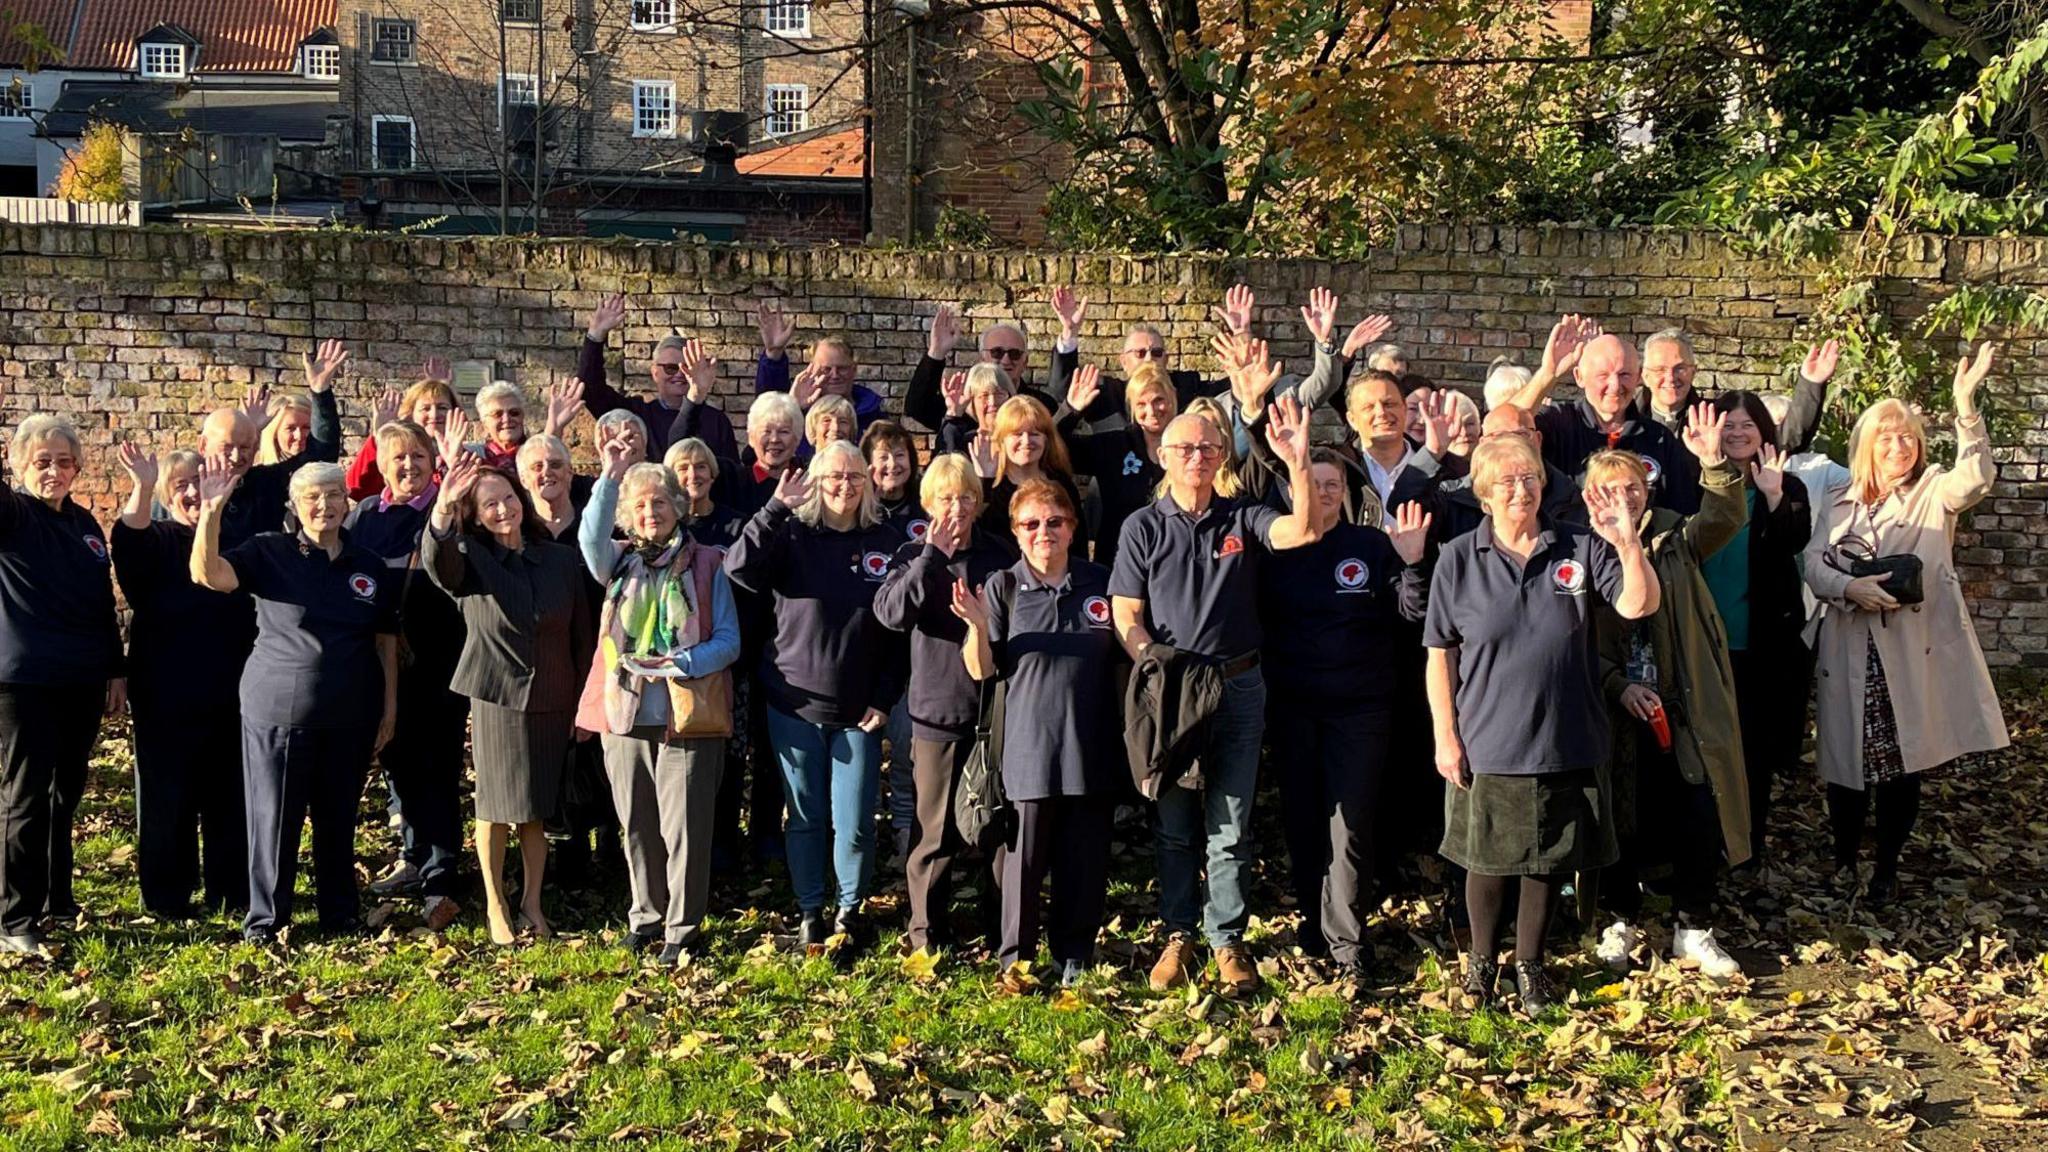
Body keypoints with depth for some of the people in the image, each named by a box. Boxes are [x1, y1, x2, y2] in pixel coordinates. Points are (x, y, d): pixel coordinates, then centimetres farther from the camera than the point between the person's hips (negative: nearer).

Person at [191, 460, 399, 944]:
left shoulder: (369, 567, 7)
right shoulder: (269, 553, -1)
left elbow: (386, 640, 11)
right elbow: (208, 574, -16)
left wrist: (390, 706, 7)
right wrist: (211, 513, -28)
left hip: (350, 716, 3)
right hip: (277, 709, -3)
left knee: (339, 816, 12)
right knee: (273, 814, 3)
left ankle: (340, 913, 25)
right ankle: (265, 916, 16)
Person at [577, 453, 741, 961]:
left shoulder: (705, 563, 5)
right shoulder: (618, 561, 12)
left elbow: (729, 640, 0)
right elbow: (591, 537, -14)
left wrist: (679, 663, -15)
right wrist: (609, 478, -25)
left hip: (688, 714, -3)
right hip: (624, 711, 3)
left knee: (684, 826, -3)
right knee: (637, 824, 11)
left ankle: (683, 926, 8)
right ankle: (647, 915, 26)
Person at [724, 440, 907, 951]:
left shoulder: (886, 542, 2)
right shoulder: (792, 535, -1)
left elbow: (899, 629, 3)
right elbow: (739, 567, -20)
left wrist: (884, 698, -2)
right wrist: (777, 507, -22)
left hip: (859, 711, 0)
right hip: (795, 703, 0)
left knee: (854, 824, 1)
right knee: (806, 818, 10)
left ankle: (850, 909, 21)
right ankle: (810, 911, 25)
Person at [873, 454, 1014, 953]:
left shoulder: (1000, 554, 7)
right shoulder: (914, 556, 3)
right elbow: (890, 611, -16)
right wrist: (933, 554, -18)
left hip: (996, 707, 2)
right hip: (937, 709, -1)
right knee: (936, 830, 4)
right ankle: (927, 930, 16)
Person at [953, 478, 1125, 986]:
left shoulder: (1101, 583, 8)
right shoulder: (1002, 587, 2)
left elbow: (1124, 659, 18)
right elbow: (982, 671, -1)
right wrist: (978, 625, -18)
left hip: (1092, 746, 2)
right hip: (1028, 746, -2)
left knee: (1086, 857, 8)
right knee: (1024, 854, 1)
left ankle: (1075, 955, 21)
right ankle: (1015, 957, 14)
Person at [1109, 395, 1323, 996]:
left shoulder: (1243, 518, 4)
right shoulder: (1143, 527, 2)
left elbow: (1304, 531, -15)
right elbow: (1127, 615, 0)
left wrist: (1298, 463, -28)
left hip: (1239, 687, 0)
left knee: (1230, 827, 4)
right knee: (1175, 823, 9)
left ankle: (1228, 940, 14)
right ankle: (1178, 935, 21)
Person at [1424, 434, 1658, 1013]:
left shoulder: (1580, 549, -2)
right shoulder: (1458, 559, -5)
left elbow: (1640, 605, -9)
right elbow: (1440, 655, -2)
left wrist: (1627, 542, -25)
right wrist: (1445, 736, -5)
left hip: (1565, 741, 1)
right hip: (1487, 742, -1)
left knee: (1550, 857, 13)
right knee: (1488, 859, 11)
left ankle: (1529, 962, 33)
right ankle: (1482, 956, 34)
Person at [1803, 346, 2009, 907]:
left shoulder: (1935, 493, 3)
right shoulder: (1838, 504, 10)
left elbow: (1975, 477, -18)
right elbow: (1813, 564, 1)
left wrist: (1965, 407, -31)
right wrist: (1850, 588, -20)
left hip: (1915, 654, -2)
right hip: (1850, 655, 2)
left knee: (1902, 764, 4)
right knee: (1845, 758, 7)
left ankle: (1887, 866, 21)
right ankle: (1845, 854, 28)